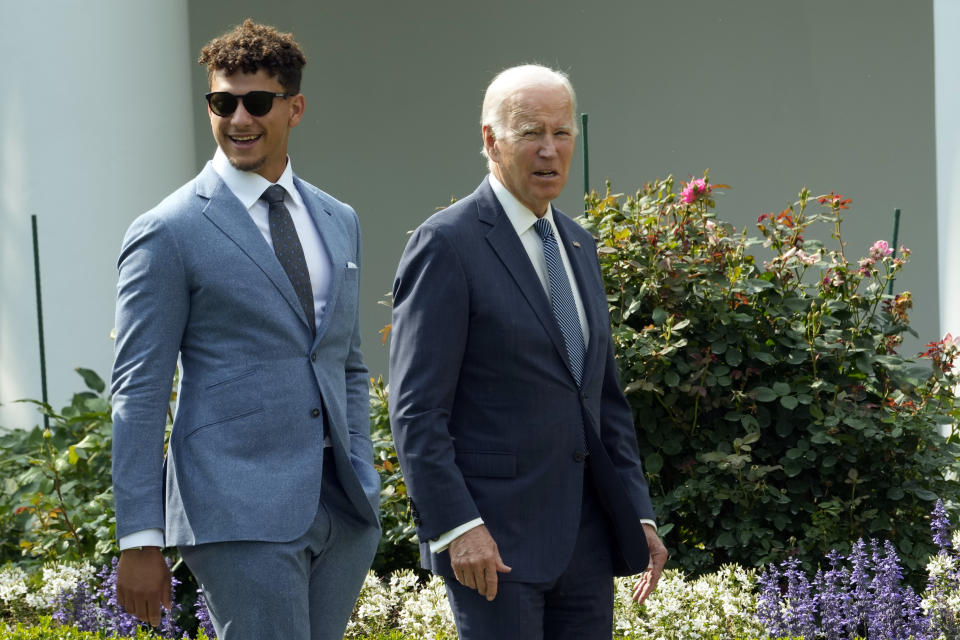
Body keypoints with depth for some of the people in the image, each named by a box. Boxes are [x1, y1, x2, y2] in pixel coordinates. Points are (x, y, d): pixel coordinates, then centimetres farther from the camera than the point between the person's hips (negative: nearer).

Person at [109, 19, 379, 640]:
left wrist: (365, 490, 16)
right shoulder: (168, 234, -4)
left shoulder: (338, 222, 15)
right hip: (239, 513, -6)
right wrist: (140, 541, -10)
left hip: (340, 508, 6)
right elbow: (138, 395, -6)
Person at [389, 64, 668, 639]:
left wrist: (638, 514, 14)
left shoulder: (578, 246, 16)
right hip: (494, 537, -7)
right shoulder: (447, 245, -8)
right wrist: (457, 526, -20)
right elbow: (417, 411, -13)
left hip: (585, 538, 7)